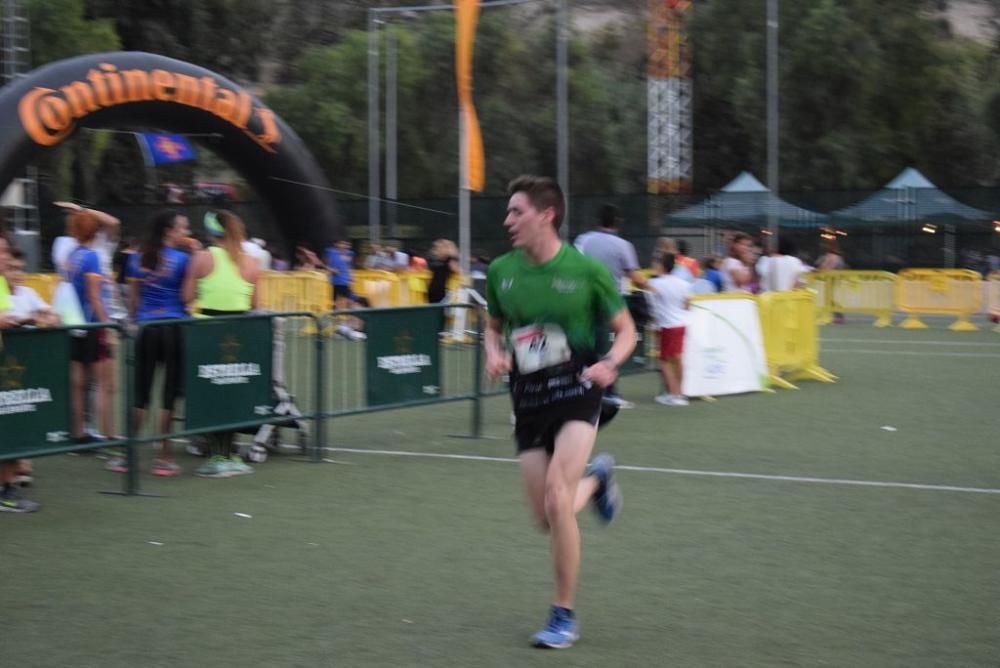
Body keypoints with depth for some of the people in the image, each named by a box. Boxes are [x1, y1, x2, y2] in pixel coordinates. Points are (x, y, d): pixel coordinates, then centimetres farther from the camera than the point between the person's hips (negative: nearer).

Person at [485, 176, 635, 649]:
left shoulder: (586, 270, -9)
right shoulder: (501, 271, 2)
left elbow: (625, 330, 2)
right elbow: (494, 326, 19)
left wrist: (610, 364, -18)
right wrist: (494, 353, -3)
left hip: (576, 390, -5)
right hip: (527, 398, 5)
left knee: (556, 497, -23)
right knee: (547, 519, 5)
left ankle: (564, 615, -7)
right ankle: (596, 479, 42)